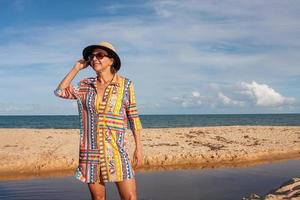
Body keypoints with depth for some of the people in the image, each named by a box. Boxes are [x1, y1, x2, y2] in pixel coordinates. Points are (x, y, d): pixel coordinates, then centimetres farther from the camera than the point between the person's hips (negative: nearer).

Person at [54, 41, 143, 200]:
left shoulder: (125, 84, -1)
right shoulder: (85, 85, 7)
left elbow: (133, 117, 1)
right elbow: (60, 91, -1)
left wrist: (139, 147, -2)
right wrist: (76, 68, 3)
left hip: (116, 149, -2)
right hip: (90, 150, 3)